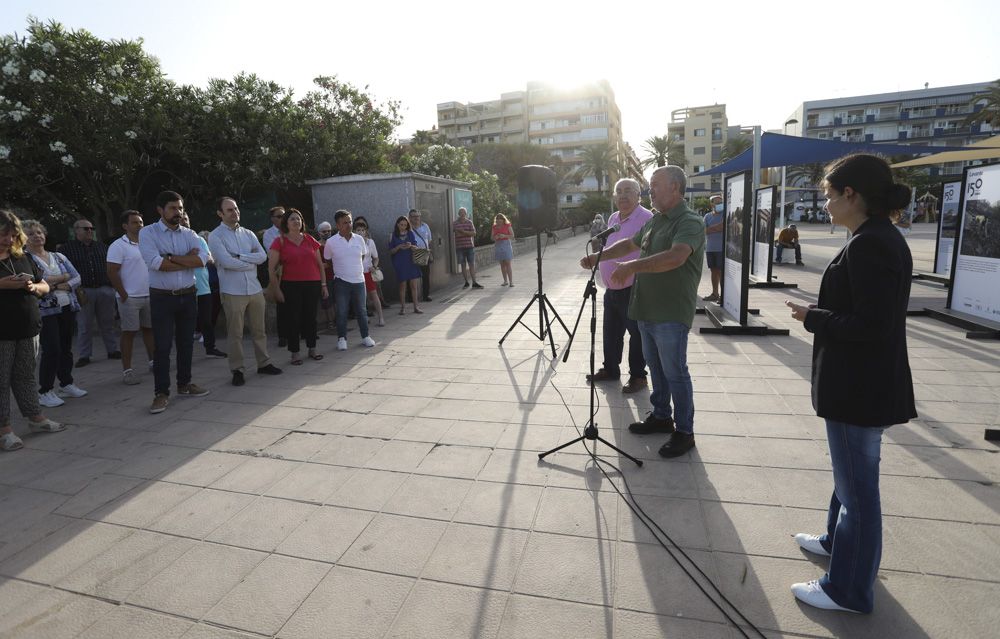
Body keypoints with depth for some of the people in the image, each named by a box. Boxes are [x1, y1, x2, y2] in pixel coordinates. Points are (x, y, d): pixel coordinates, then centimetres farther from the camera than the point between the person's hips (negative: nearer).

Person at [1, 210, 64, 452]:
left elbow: (45, 287, 16)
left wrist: (34, 287, -5)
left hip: (28, 329, 5)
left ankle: (35, 417, 24)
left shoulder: (24, 258, 12)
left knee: (25, 375, 15)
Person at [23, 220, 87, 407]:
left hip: (68, 308, 5)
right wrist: (62, 277, -11)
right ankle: (45, 392, 3)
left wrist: (59, 285, -12)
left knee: (66, 348, 12)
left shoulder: (59, 257, 13)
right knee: (51, 350, -8)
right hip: (46, 311, -5)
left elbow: (77, 278, 6)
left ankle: (66, 384, 23)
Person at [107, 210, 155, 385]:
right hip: (130, 298, -6)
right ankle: (127, 369, 5)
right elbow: (112, 273, -12)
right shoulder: (118, 246, -8)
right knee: (129, 332, -1)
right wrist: (124, 295, -13)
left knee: (149, 329, 12)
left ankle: (153, 361, 24)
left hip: (149, 295, 6)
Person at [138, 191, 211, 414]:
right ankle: (161, 393, 8)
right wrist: (188, 259, -11)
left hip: (188, 296, 4)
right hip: (162, 298, -4)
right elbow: (155, 263, -19)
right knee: (162, 346, -1)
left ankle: (184, 384, 27)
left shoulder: (189, 234, 7)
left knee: (186, 342, 13)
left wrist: (171, 258, -16)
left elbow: (202, 259, -10)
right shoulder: (148, 233, -4)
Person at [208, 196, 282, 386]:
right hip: (232, 292, -4)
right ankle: (237, 370, 13)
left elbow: (263, 256, -1)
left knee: (259, 330, 13)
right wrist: (251, 263, -5)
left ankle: (263, 363, 25)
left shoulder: (248, 233, 11)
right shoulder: (215, 236, -4)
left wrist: (239, 256, -11)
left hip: (255, 289, 5)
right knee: (235, 333, 3)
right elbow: (226, 262, -16)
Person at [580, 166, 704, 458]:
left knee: (675, 373, 0)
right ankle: (661, 416, 33)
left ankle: (684, 432, 14)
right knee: (656, 368, 18)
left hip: (671, 314, -8)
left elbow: (676, 257, -32)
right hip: (647, 311, 8)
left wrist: (632, 266, -38)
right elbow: (629, 244, 26)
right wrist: (598, 257, 15)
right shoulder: (655, 221, 14)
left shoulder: (690, 222, -14)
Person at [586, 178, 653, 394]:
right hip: (611, 289, 8)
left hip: (633, 290, -8)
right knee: (610, 332, 17)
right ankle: (610, 369, 33)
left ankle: (638, 376, 17)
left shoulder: (646, 218, -13)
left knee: (636, 334, 4)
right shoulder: (613, 219, 13)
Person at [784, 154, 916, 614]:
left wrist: (812, 318, -15)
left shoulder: (868, 245, -23)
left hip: (860, 388, -10)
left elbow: (870, 326, -26)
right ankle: (837, 540, 48)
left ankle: (849, 591, 23)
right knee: (850, 474, 27)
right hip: (866, 382, 10)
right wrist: (820, 313, 9)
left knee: (857, 487, 5)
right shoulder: (884, 238, 10)